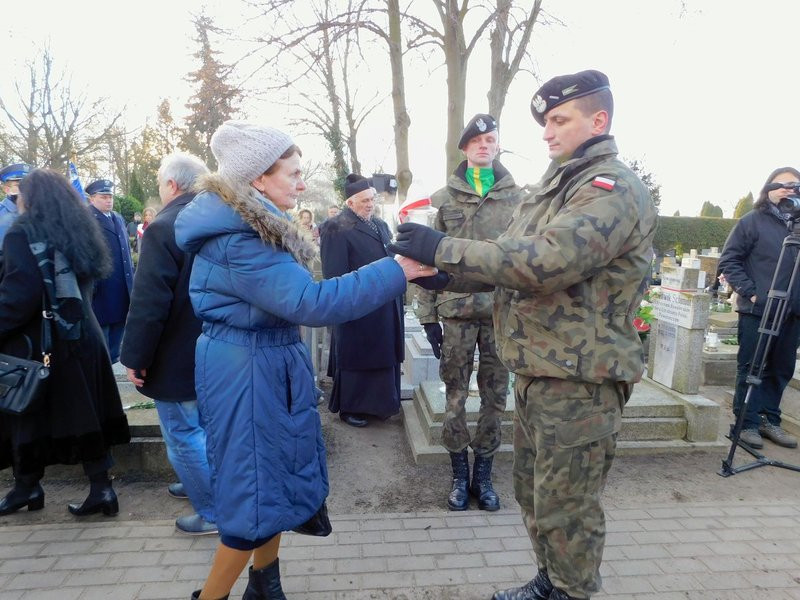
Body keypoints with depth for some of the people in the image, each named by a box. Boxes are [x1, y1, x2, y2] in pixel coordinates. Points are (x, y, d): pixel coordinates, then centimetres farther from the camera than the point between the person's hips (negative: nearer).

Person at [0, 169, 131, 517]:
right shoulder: (77, 233, 10)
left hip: (38, 342, -5)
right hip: (81, 337, 6)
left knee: (29, 414, 11)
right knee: (84, 414, 8)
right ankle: (101, 489, 11)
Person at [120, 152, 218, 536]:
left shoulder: (163, 228, -20)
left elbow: (148, 302, -23)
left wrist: (134, 357, -12)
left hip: (178, 357, -8)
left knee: (184, 436, 5)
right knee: (204, 427, 24)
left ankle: (215, 513, 14)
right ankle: (202, 483, 42)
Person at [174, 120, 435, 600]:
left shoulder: (254, 227, 10)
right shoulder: (237, 241, -23)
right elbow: (311, 302, -30)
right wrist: (396, 272, -27)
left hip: (271, 366, 10)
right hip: (248, 372, -10)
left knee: (280, 479, 18)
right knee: (258, 494, 2)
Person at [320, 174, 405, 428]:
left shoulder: (381, 225, 14)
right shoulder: (337, 228, -12)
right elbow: (334, 275, -15)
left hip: (386, 307, 8)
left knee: (382, 356, 15)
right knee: (355, 358, 6)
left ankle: (376, 404, 32)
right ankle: (349, 408, 23)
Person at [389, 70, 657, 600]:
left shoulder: (613, 189, -15)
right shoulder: (553, 185, 15)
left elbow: (545, 261, -30)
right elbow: (513, 257, 10)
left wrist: (445, 249, -27)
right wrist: (448, 275, -7)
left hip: (580, 380, -9)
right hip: (537, 371, 9)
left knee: (566, 508, 7)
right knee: (534, 494, 22)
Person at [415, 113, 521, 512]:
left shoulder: (517, 198, 6)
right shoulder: (445, 198, 6)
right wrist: (427, 313, 0)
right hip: (456, 309, 0)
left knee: (495, 397, 9)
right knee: (455, 396, 6)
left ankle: (483, 475, 26)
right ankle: (460, 476, 24)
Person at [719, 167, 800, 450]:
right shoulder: (752, 222, -2)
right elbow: (728, 260, -5)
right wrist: (749, 292, -12)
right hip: (757, 310, -5)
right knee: (751, 369, 2)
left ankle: (769, 420, 25)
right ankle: (748, 424, 11)